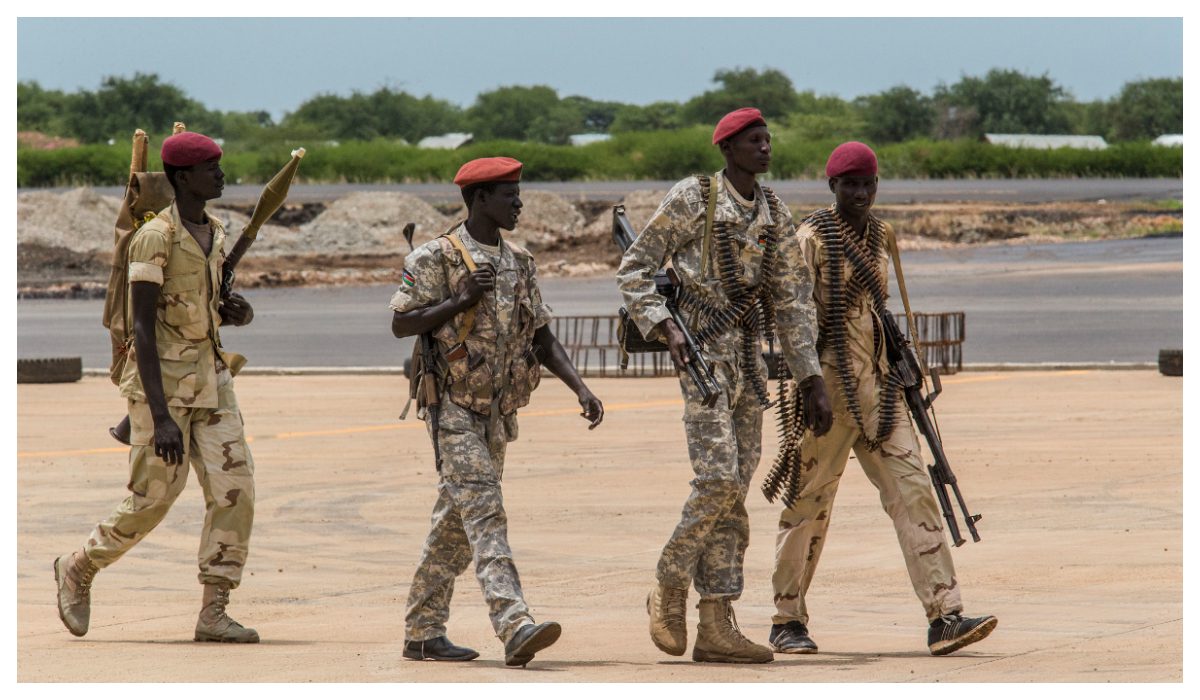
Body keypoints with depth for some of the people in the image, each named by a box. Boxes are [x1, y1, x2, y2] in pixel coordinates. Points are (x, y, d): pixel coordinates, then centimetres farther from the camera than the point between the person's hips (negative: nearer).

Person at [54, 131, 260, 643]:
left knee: (233, 489, -4)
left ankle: (213, 612, -1)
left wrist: (235, 314, -2)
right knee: (153, 499, -1)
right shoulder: (155, 239, -15)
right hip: (163, 378, -7)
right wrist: (160, 415, -25)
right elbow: (143, 328, -19)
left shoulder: (214, 234, 10)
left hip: (210, 376, 7)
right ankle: (78, 570, 23)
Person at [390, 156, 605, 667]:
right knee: (484, 515, -17)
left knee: (457, 524, 11)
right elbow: (401, 324, -11)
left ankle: (422, 633, 19)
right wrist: (463, 298, -19)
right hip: (453, 408, -7)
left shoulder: (519, 263, 13)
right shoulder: (437, 258, -8)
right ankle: (515, 629, -28)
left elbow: (542, 337, 15)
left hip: (497, 413, 7)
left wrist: (580, 387, 2)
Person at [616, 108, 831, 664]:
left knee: (733, 492, 4)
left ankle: (716, 628, 5)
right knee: (719, 479, -17)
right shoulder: (692, 199, -5)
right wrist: (666, 328, -17)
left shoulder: (773, 212, 12)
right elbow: (633, 271, -3)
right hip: (703, 353, -6)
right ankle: (669, 588, 3)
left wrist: (814, 381, 8)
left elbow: (792, 301, 14)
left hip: (749, 356, 6)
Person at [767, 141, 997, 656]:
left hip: (878, 381, 6)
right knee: (809, 501, 1)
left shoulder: (879, 236, 14)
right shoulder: (813, 238, -8)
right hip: (830, 381, -6)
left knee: (912, 489, -4)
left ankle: (944, 616, -10)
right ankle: (788, 621, 12)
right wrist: (805, 387, -19)